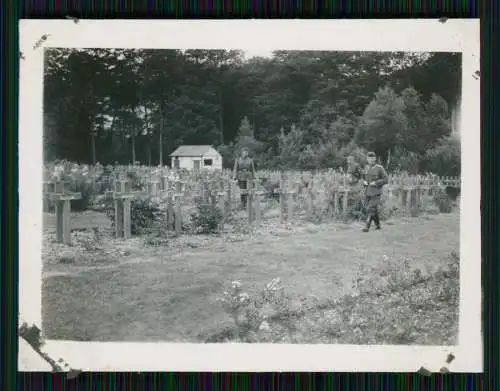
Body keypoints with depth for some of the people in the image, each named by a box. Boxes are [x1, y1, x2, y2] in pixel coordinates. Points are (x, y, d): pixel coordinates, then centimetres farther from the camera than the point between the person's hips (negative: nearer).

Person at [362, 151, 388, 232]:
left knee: (370, 209, -15)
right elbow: (363, 178, 22)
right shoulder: (366, 168, 9)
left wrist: (375, 183, -17)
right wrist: (364, 182, -2)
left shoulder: (380, 168, -7)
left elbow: (386, 180, -7)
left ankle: (367, 226, -15)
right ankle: (377, 224, 29)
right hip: (367, 193, 5)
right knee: (374, 210, 12)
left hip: (376, 193, -5)